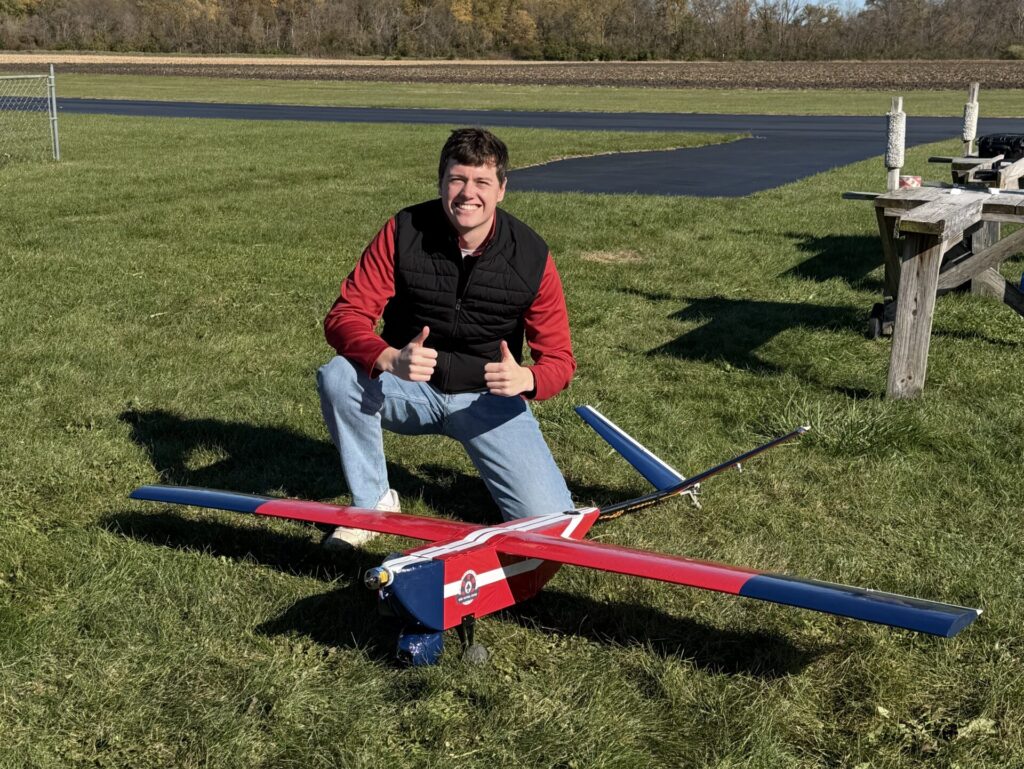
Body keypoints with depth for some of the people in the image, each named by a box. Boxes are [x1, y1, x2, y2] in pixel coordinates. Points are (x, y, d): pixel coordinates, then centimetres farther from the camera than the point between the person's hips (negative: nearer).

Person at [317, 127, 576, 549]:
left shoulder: (531, 257, -13)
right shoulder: (403, 232, -13)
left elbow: (559, 358, -9)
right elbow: (345, 316, -16)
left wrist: (525, 379, -34)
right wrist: (390, 360, -39)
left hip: (488, 398, 0)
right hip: (410, 387, 1)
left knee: (550, 521, -15)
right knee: (338, 376, -31)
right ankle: (373, 503, -9)